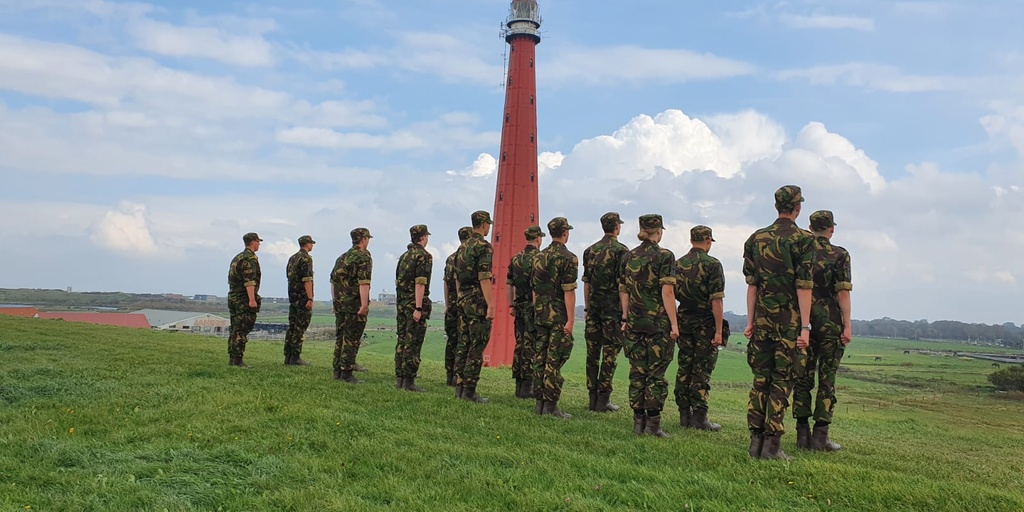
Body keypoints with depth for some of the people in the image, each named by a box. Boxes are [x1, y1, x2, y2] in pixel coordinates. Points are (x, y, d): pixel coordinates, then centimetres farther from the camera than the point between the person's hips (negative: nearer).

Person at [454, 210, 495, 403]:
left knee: (463, 345, 11)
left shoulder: (463, 247, 15)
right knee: (476, 348, -4)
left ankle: (459, 387, 14)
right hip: (477, 301, -9)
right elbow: (484, 278, -19)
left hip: (463, 300, 9)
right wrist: (490, 305, -19)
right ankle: (469, 391, -3)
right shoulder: (484, 247, -11)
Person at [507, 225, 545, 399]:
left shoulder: (516, 258, 10)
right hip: (533, 307, -7)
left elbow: (509, 284, 13)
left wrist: (511, 305, 19)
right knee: (530, 346, -3)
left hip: (519, 306, 7)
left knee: (520, 344, 11)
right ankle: (526, 386, -1)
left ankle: (518, 385, 16)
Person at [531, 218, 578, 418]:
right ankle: (550, 405, -3)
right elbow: (568, 291, -16)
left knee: (539, 358, 9)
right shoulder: (568, 258, -10)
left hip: (540, 314, 7)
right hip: (559, 315, -7)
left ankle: (540, 402, 13)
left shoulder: (538, 257, 11)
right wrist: (570, 320, -15)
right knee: (555, 360, -4)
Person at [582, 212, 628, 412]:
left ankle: (593, 397, 12)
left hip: (593, 306, 5)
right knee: (609, 353, -2)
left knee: (592, 352, 7)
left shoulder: (590, 250, 10)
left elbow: (586, 282, 11)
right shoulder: (621, 250, -8)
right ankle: (603, 399, -1)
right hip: (612, 306, -5)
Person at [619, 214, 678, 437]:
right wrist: (674, 323, -9)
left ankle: (638, 421, 14)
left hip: (634, 321, 5)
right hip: (658, 322, -4)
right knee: (656, 373, 2)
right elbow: (667, 292, -13)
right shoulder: (664, 256, -8)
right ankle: (653, 424, 3)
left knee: (637, 372, 10)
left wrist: (625, 318, 14)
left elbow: (623, 290, 8)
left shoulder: (628, 256, 7)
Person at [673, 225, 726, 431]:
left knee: (684, 368, 10)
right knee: (702, 370, -1)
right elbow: (716, 300, -15)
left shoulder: (678, 264, 6)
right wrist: (719, 330, -14)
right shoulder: (712, 264, -11)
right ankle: (699, 417, 1)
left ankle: (684, 414, 14)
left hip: (684, 321, 5)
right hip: (705, 323, -5)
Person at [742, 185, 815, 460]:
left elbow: (752, 284, 8)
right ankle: (771, 445, 2)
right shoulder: (803, 239, -7)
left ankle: (755, 441, 12)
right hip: (790, 321, -4)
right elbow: (804, 287, -11)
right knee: (782, 381, 1)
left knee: (760, 378, 10)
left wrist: (750, 321, 11)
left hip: (763, 320, 4)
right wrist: (805, 327, -11)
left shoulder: (756, 238, 8)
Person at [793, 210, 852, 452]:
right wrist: (847, 325, -7)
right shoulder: (839, 255, -4)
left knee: (803, 378, 7)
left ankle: (803, 434, 8)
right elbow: (843, 292, -10)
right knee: (827, 380, 2)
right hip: (830, 323, -3)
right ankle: (820, 436, 2)